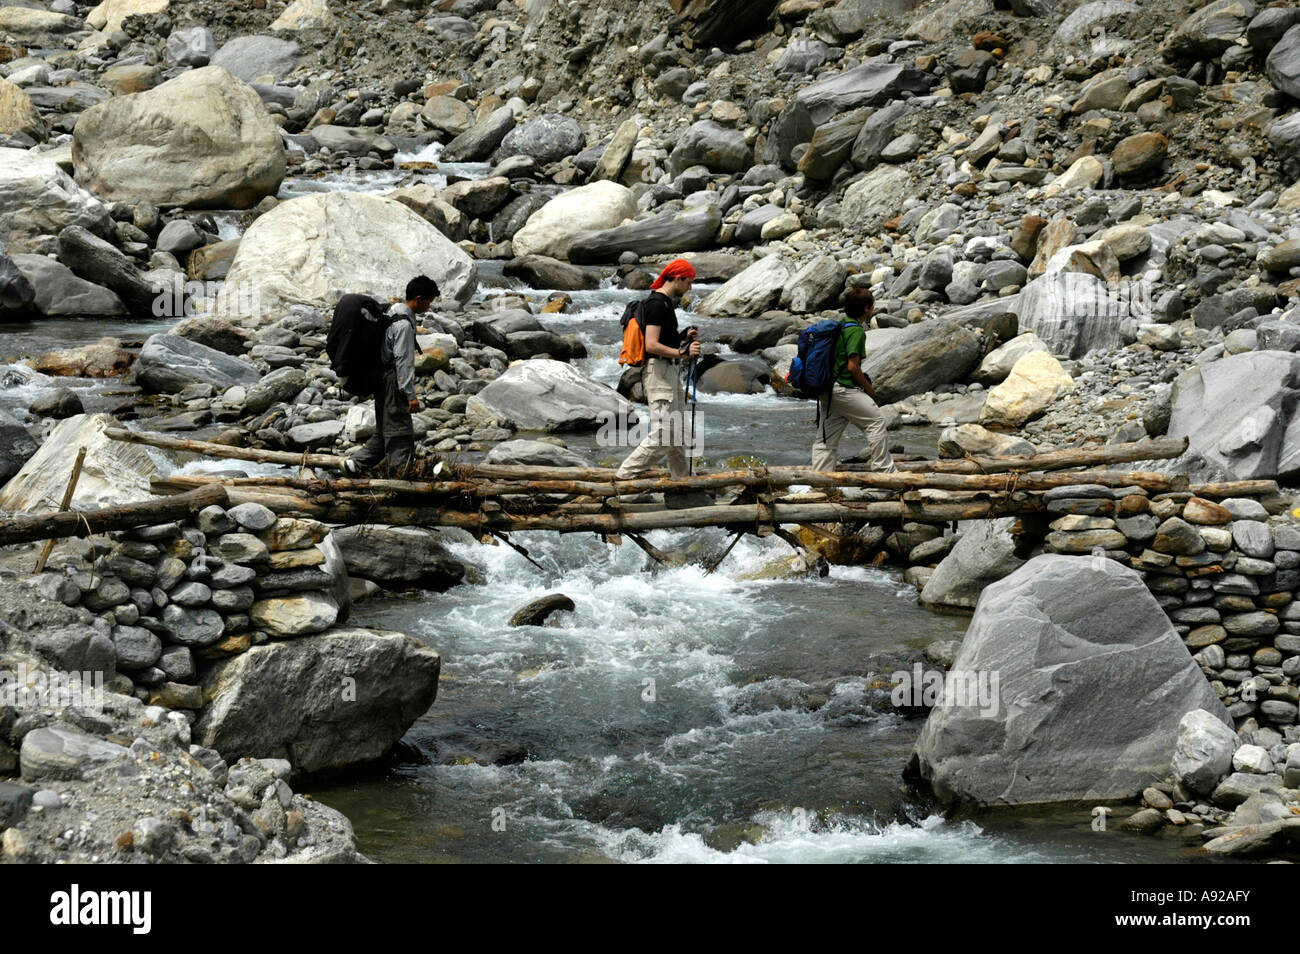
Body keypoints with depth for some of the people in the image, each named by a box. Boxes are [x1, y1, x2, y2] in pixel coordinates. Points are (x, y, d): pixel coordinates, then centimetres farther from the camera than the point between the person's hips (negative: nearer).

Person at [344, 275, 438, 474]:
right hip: (393, 384, -10)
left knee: (384, 431, 17)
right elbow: (403, 361, -21)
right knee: (401, 434, -6)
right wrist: (411, 395, -19)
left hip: (383, 381, 10)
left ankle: (356, 463, 19)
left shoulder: (393, 314, 13)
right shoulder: (404, 324, -19)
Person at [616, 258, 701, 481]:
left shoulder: (667, 302, 16)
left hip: (670, 371, 11)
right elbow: (651, 345, -23)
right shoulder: (657, 304, -17)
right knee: (661, 436, -13)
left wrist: (683, 337, 12)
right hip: (659, 371, -11)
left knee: (677, 433, 15)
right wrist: (682, 352, -29)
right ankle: (626, 476, -8)